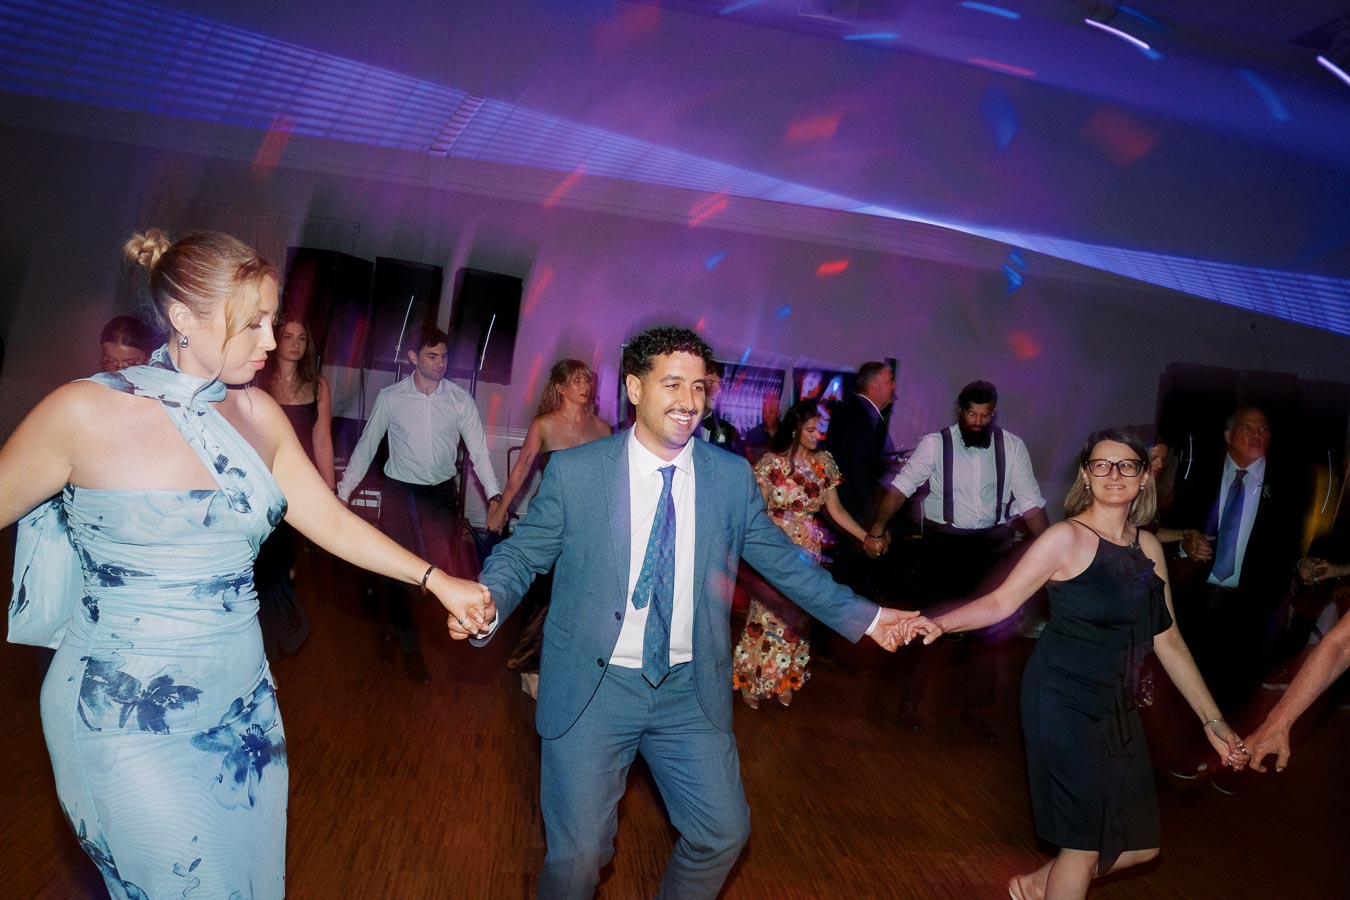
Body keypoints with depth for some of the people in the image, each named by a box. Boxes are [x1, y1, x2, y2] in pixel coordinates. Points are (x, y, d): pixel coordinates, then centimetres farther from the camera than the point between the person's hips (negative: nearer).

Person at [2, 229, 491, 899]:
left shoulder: (258, 414, 0)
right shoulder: (86, 412, -14)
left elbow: (331, 522, 4)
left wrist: (434, 579, 0)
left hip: (241, 705, 5)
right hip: (129, 714, -5)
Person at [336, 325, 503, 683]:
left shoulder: (460, 399, -5)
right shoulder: (390, 398, -6)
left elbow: (478, 450, -4)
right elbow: (365, 448, 1)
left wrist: (494, 495, -14)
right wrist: (343, 492, -1)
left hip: (441, 494, 1)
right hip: (398, 492, -1)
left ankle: (394, 630, 31)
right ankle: (407, 646, 28)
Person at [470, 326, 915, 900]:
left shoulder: (732, 476, 0)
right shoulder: (574, 471, -7)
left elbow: (780, 557, 9)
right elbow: (521, 554, -2)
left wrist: (863, 617, 6)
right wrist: (488, 604, -23)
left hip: (691, 691, 3)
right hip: (593, 687, -2)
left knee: (724, 832, 8)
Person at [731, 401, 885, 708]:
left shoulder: (824, 462, 0)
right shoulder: (772, 463, -12)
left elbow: (835, 509, 1)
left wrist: (866, 537, -7)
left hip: (808, 550, 4)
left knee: (797, 618, 12)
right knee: (767, 615, 4)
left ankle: (784, 680, 30)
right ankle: (750, 681, 24)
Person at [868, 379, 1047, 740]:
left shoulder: (1011, 446, -3)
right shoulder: (935, 444, -9)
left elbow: (1031, 502, -3)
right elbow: (902, 486, -15)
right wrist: (878, 527, -24)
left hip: (992, 547, 3)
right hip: (943, 544, -2)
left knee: (984, 629, 13)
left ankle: (974, 708, 31)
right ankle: (909, 700, 24)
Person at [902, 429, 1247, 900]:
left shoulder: (1148, 547, 7)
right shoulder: (1067, 537, -12)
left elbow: (1167, 640, 11)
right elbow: (1001, 602, -14)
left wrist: (1213, 721, 13)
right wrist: (939, 623, -31)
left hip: (1116, 708, 7)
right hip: (1062, 702, -7)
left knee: (1141, 845, 15)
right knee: (1084, 845, 1)